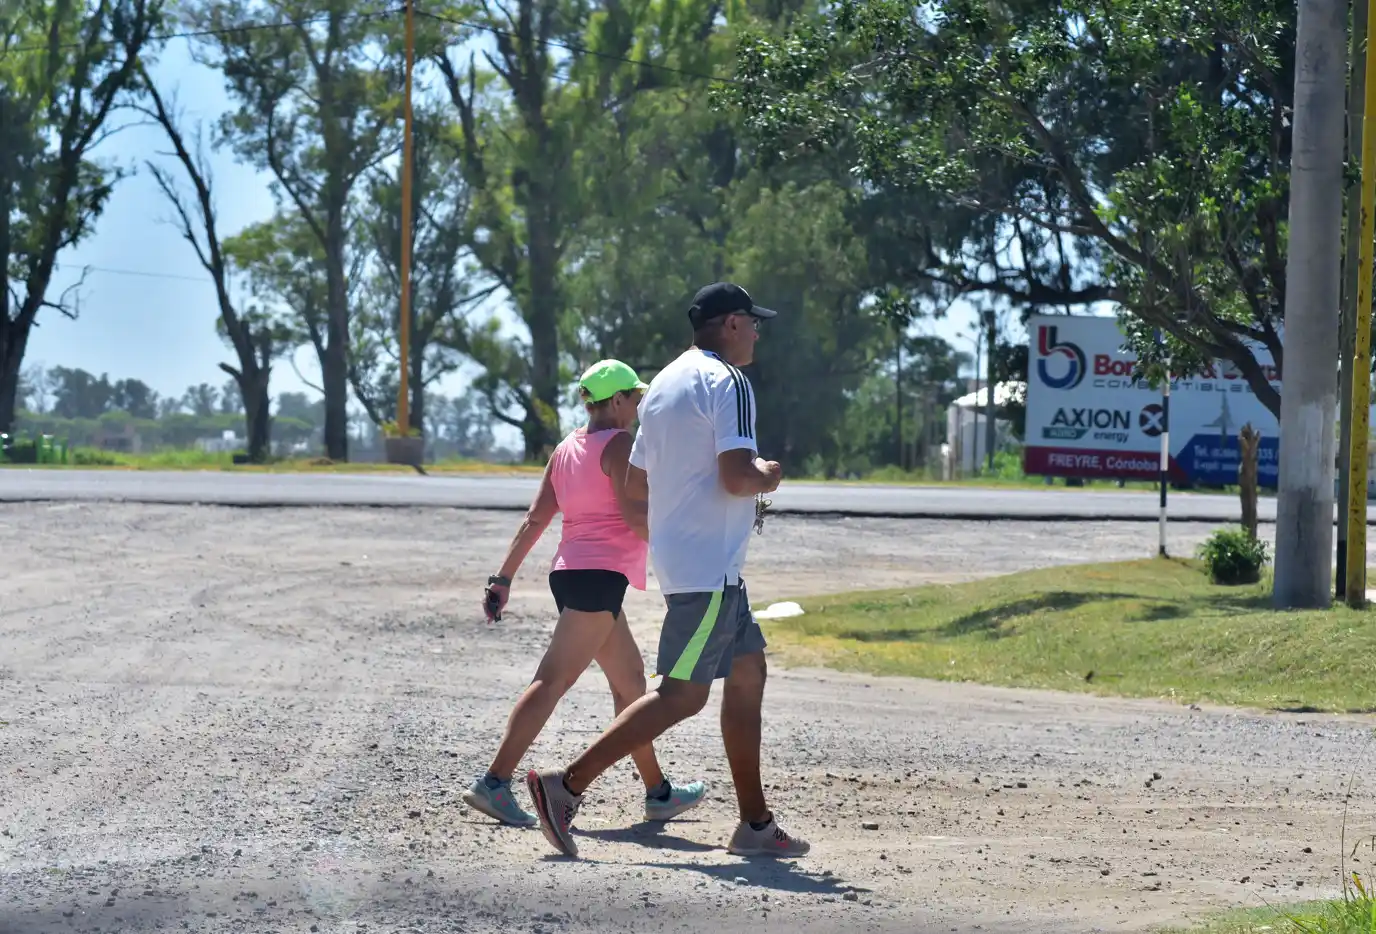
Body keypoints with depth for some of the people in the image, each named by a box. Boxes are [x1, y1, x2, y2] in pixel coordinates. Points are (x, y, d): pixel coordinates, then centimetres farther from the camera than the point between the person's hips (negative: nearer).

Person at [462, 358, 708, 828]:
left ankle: (658, 792, 21)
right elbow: (635, 516, -16)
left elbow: (535, 518, 14)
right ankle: (494, 781, -20)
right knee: (553, 680, -13)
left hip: (570, 573, 9)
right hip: (600, 575, -9)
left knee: (630, 679, 16)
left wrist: (503, 578, 14)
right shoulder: (618, 445, -8)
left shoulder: (566, 448, 16)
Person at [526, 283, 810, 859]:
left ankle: (755, 823, 14)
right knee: (683, 694, -9)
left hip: (677, 557, 10)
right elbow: (737, 476, -23)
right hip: (709, 567, -10)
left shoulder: (664, 384, 16)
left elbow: (635, 482, 20)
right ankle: (568, 785, -11)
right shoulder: (727, 383, -12)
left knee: (748, 672, 13)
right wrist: (766, 477, -2)